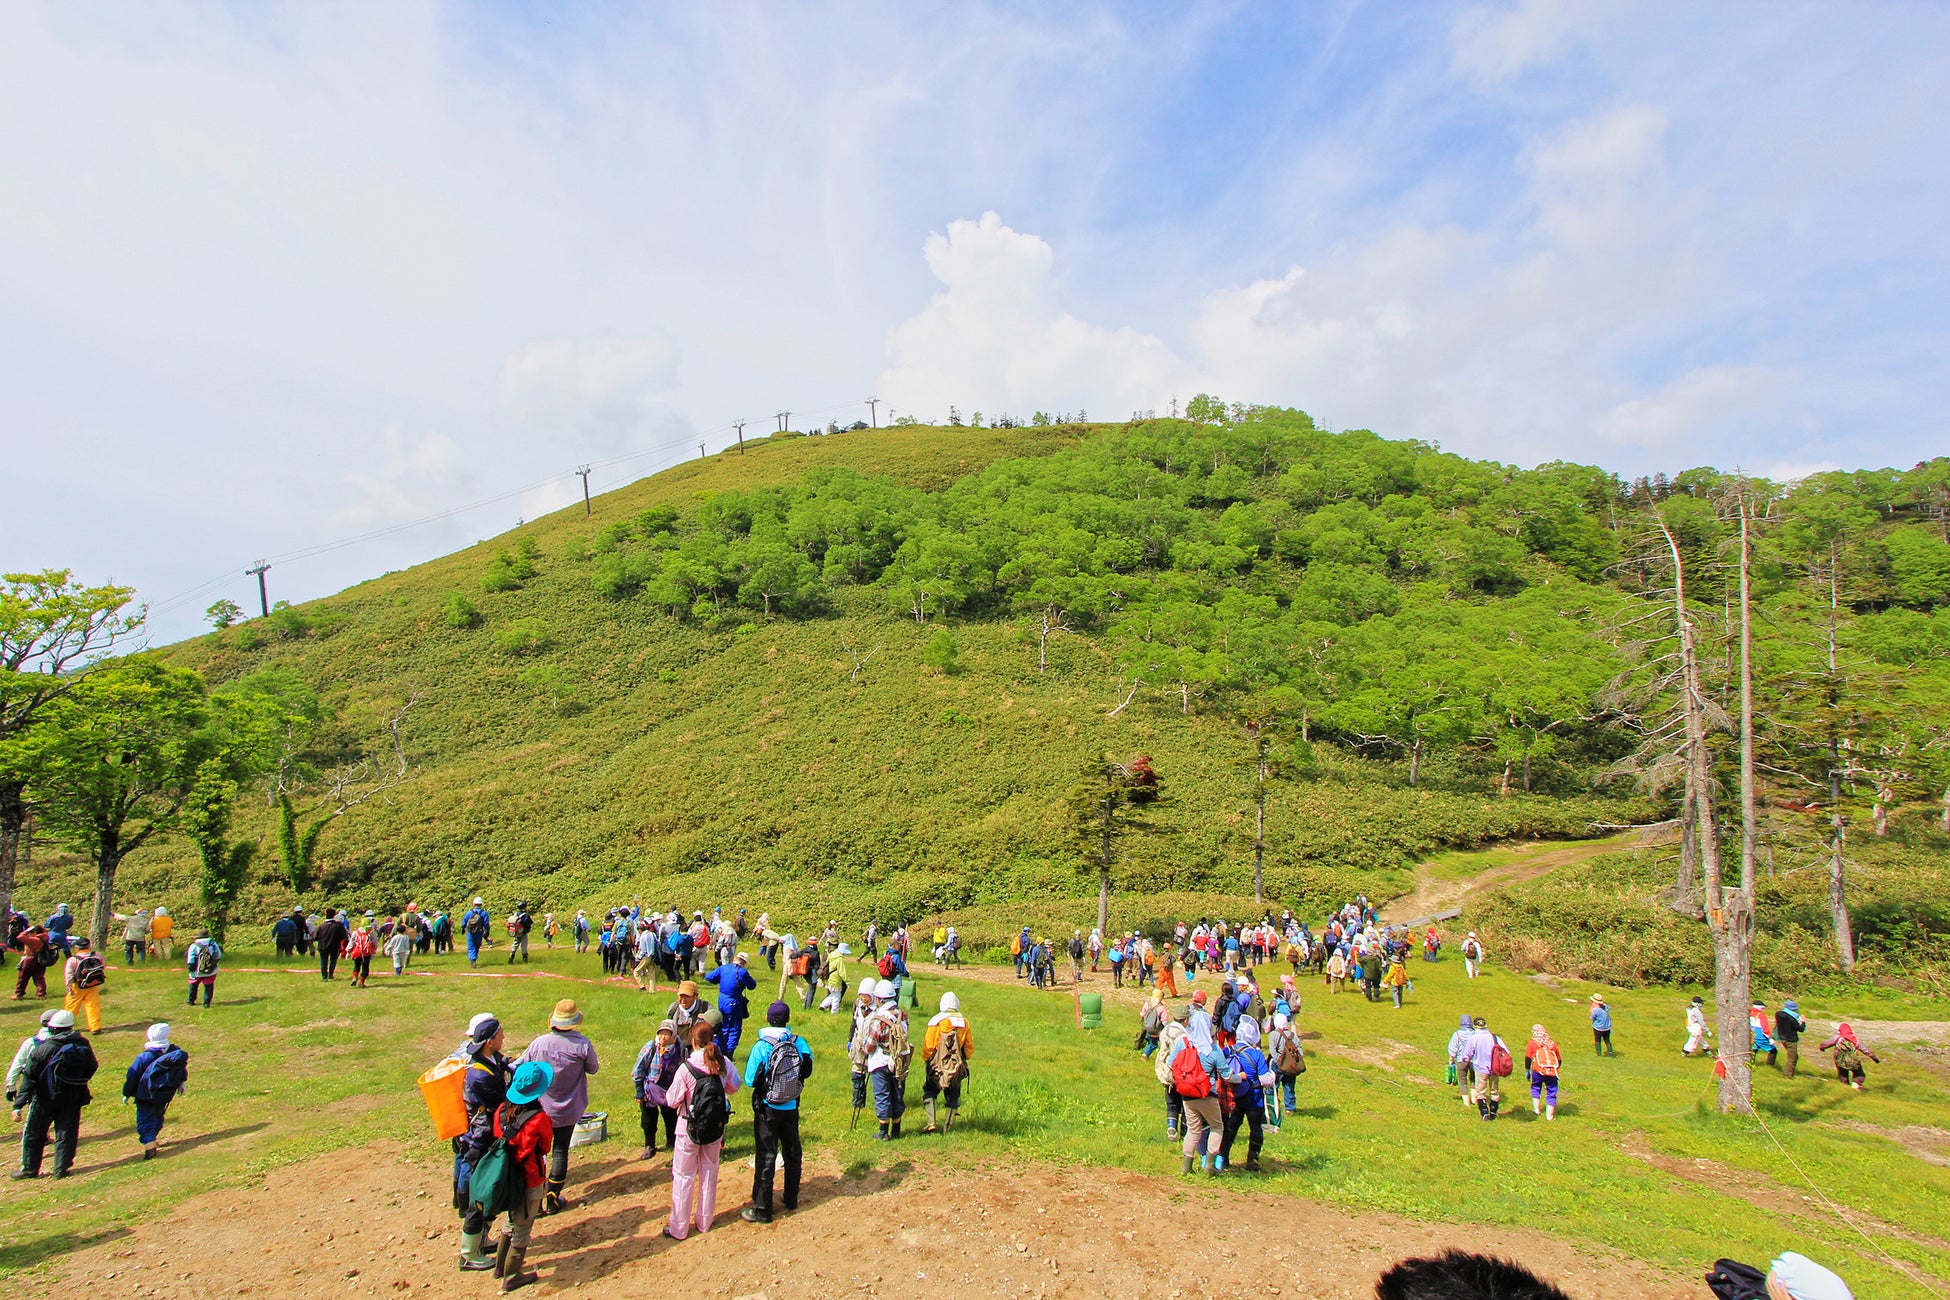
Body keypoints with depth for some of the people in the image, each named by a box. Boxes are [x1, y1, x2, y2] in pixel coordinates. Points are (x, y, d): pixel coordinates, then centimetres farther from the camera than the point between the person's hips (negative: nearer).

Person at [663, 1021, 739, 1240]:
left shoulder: (686, 1068, -22)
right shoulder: (723, 1063, -10)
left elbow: (673, 1101, -13)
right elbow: (734, 1087, 5)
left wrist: (669, 1093, 7)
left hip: (689, 1130, -4)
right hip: (715, 1129, 4)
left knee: (683, 1176, 10)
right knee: (709, 1173, 18)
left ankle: (678, 1228, 19)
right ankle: (704, 1221, 30)